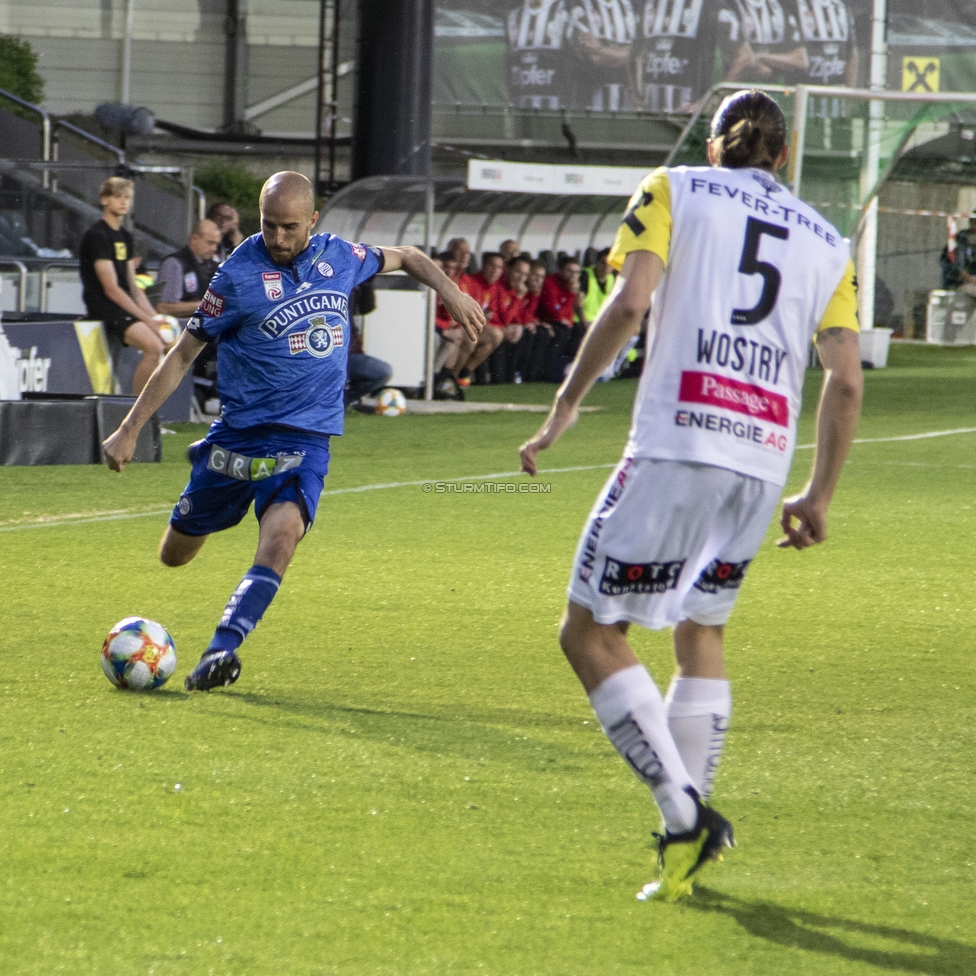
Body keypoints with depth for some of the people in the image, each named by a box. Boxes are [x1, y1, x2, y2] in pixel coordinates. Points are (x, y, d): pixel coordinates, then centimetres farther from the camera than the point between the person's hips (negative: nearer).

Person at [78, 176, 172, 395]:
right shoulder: (96, 236, -11)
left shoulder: (125, 237, 17)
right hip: (104, 309, -9)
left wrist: (154, 317, 3)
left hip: (126, 305, 9)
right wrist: (147, 320, -18)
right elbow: (111, 289, -16)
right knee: (154, 346, -27)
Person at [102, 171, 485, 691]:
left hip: (305, 439, 1)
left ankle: (219, 652, -33)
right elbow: (183, 354, -2)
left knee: (281, 535, -27)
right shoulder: (239, 274, -8)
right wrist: (129, 429, -5)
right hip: (240, 431, -1)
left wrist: (448, 288, 7)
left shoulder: (339, 258, 3)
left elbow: (403, 257, 25)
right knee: (175, 554, 10)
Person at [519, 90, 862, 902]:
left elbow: (630, 301, -7)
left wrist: (565, 407, -1)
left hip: (677, 444, -5)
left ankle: (685, 811, -11)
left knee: (590, 631, 3)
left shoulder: (676, 190, 9)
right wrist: (819, 498, 16)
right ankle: (689, 835, 16)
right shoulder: (827, 242, 18)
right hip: (764, 461, 5)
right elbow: (846, 381, 9)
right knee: (702, 633, 22)